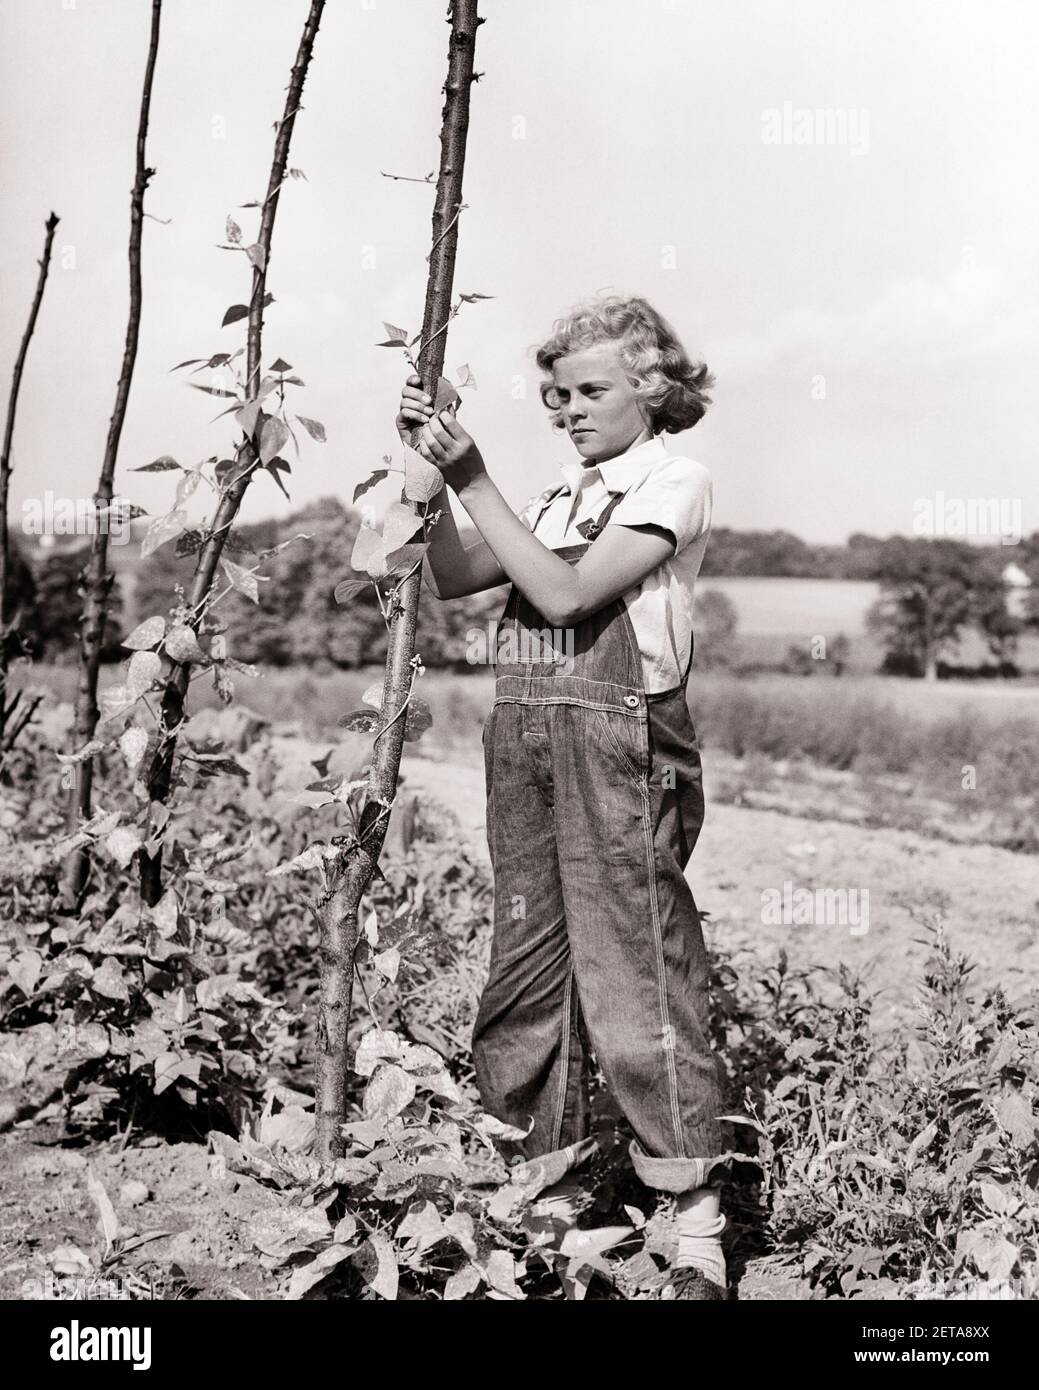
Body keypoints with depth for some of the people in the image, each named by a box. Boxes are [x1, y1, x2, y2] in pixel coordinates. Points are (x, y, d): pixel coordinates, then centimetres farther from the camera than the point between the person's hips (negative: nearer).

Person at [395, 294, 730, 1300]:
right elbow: (453, 578, 14)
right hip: (521, 734, 7)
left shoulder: (673, 479, -1)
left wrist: (472, 478, -10)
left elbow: (564, 592, -12)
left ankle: (697, 1228, -1)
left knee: (636, 969, -9)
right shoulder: (561, 495, 21)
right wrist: (433, 472, 3)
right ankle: (546, 1198, 18)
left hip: (618, 736, -7)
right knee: (527, 968, 7)